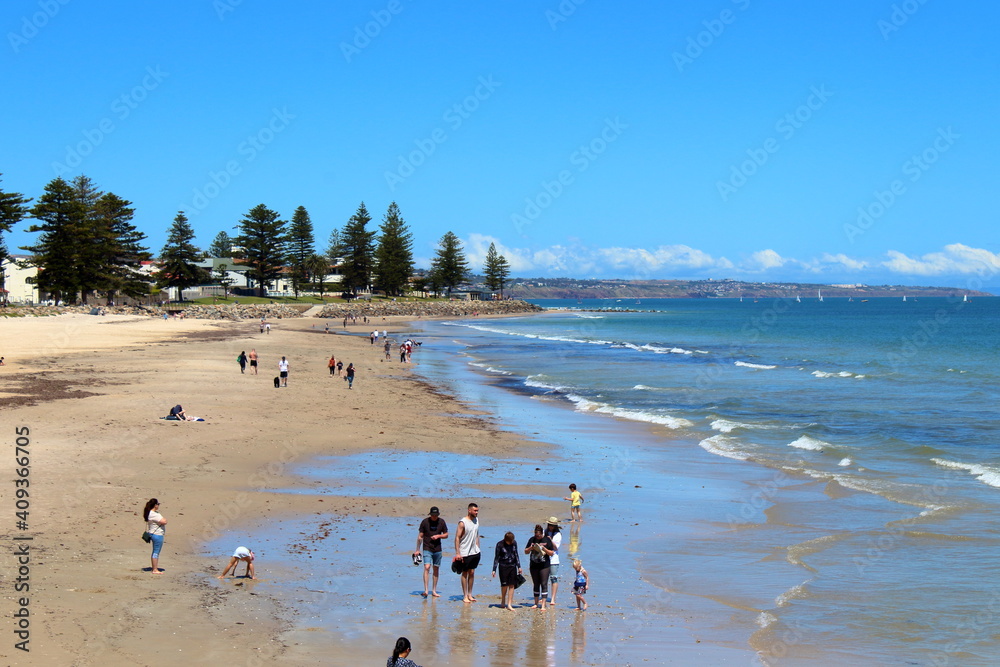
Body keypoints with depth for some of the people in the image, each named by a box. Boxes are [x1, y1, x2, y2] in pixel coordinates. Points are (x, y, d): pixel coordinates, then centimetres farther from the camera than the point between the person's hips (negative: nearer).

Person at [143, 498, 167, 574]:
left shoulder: (150, 513, 9)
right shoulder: (154, 515, -23)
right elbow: (164, 522, -24)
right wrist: (164, 519, -4)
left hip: (153, 534, 10)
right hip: (157, 535, -10)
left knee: (155, 552, 18)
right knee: (156, 552, -5)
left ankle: (153, 568, 26)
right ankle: (155, 570, -1)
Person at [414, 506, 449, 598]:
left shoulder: (441, 522, 1)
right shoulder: (425, 522, -6)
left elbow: (446, 535, 8)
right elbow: (420, 537, 0)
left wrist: (438, 536, -12)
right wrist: (417, 550, 0)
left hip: (437, 549, 3)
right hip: (427, 549, -3)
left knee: (436, 569, 9)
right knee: (427, 567, -17)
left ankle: (434, 591, 19)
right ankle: (426, 590, -20)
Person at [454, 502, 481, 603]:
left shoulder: (476, 520, 7)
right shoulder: (463, 522, -14)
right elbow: (457, 538, -13)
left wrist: (478, 548, 14)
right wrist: (457, 553, -17)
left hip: (474, 552, 6)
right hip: (465, 553, -6)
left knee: (472, 572, 9)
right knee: (465, 573, 3)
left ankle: (470, 594, 17)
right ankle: (465, 596, 9)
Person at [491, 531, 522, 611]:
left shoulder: (514, 543, 3)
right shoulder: (500, 544, -8)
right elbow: (496, 558, -3)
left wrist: (519, 567, 15)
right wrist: (494, 570, -5)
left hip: (512, 566, 3)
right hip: (503, 566, -3)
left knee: (512, 585, -3)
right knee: (504, 585, -1)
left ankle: (509, 605, -3)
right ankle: (503, 602, 19)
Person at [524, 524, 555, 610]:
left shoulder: (547, 540, -4)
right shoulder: (532, 539, 4)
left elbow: (552, 553, -4)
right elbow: (526, 551, 9)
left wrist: (544, 549, -19)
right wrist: (530, 548, -11)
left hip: (544, 566, -3)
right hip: (534, 565, 3)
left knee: (544, 584, -7)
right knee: (536, 584, 11)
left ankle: (543, 605, -7)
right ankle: (536, 603, 21)